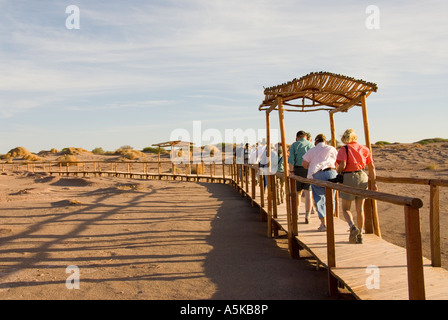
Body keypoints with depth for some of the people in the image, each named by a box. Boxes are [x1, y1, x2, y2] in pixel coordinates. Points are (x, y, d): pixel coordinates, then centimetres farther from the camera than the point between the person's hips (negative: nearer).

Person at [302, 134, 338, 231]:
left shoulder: (311, 151, 16)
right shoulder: (331, 148, 17)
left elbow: (304, 163, 7)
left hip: (316, 175, -1)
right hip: (330, 172, 1)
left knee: (319, 198, 6)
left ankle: (323, 223, -1)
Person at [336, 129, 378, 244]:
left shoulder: (344, 149, -6)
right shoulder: (364, 149, 8)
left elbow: (342, 165, -19)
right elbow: (372, 167, 8)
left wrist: (337, 174, 0)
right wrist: (374, 183, 15)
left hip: (349, 178, -4)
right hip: (362, 177, 4)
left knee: (345, 208, 8)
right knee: (360, 208, 14)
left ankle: (353, 227, -18)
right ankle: (359, 236, 20)